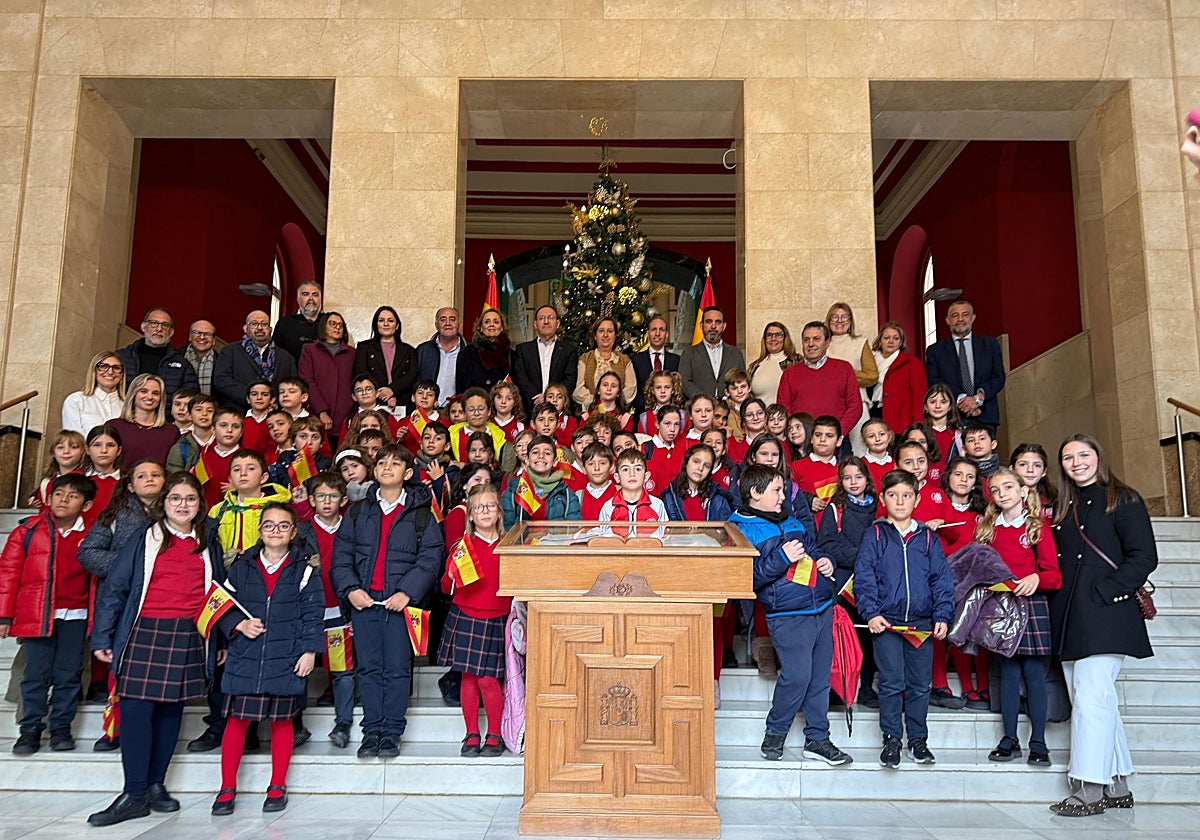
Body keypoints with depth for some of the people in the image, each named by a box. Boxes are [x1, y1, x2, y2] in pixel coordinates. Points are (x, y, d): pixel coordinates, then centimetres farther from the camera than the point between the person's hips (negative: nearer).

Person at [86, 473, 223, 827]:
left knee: (171, 710, 7)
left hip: (189, 638, 2)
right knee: (136, 710, -6)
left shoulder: (209, 548, 12)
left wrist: (221, 641, 11)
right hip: (145, 634, -2)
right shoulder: (144, 541, 4)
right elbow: (114, 589, 1)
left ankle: (155, 785, 18)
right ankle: (134, 794, 1)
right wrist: (102, 637, -4)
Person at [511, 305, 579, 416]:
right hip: (530, 409, 0)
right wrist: (535, 398, -12)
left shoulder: (569, 351, 15)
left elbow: (570, 379, 3)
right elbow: (519, 377, 4)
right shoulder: (522, 349, 16)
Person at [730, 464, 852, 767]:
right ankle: (775, 733, 14)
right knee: (797, 675, -10)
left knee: (820, 675, 10)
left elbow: (813, 546, 30)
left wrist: (826, 562, 10)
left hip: (822, 607, 7)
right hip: (788, 614, -7)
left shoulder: (789, 521, 18)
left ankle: (818, 739, 23)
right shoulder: (741, 530, -5)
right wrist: (781, 558, -20)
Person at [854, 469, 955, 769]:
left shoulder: (928, 538, 9)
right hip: (886, 621, -2)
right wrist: (871, 612, -13)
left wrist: (942, 615, -2)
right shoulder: (874, 535, 2)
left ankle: (918, 739, 22)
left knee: (920, 684, 9)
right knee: (891, 683, 0)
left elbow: (942, 580, 8)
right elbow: (863, 577, -3)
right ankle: (891, 739, 14)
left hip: (922, 622, 2)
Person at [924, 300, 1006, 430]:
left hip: (985, 417, 1)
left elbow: (999, 377, 7)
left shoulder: (990, 344, 15)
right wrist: (961, 399, -14)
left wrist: (979, 397, -11)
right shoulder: (934, 351, 11)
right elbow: (934, 381, 0)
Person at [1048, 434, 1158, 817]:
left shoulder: (1122, 500, 0)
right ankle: (1118, 786, 19)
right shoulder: (1063, 509, 19)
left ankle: (1091, 790, -6)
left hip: (1105, 615, -7)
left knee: (1091, 697, -11)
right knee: (1097, 700, 11)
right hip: (1070, 620, 7)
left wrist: (1103, 592, -16)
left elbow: (1144, 557, -9)